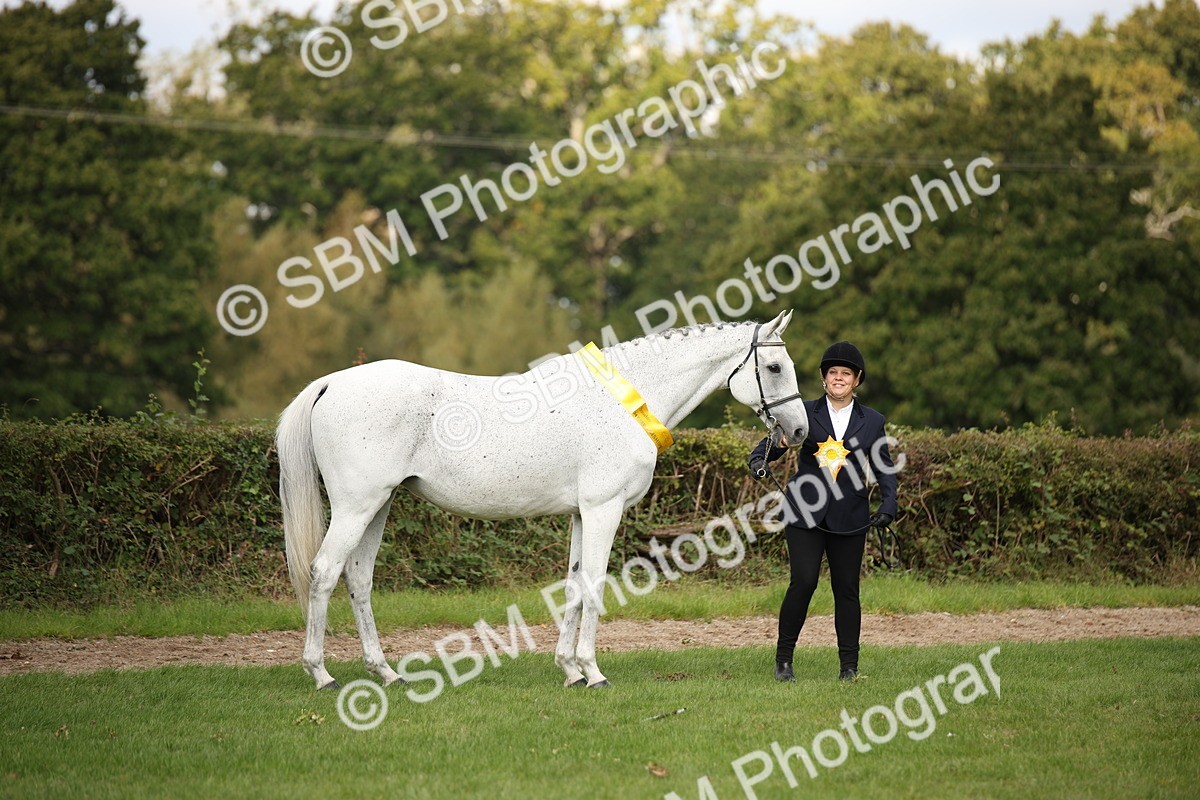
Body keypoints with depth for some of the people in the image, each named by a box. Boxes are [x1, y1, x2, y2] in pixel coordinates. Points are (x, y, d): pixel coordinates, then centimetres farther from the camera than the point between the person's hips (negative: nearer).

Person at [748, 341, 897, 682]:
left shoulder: (872, 421, 9)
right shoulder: (804, 413, 6)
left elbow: (884, 468, 9)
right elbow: (772, 443, 5)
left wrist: (888, 504, -7)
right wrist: (759, 462, -18)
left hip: (849, 519, 1)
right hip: (805, 513, -1)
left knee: (846, 588, 3)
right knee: (803, 582, -12)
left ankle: (849, 664, 12)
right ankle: (783, 658, 0)